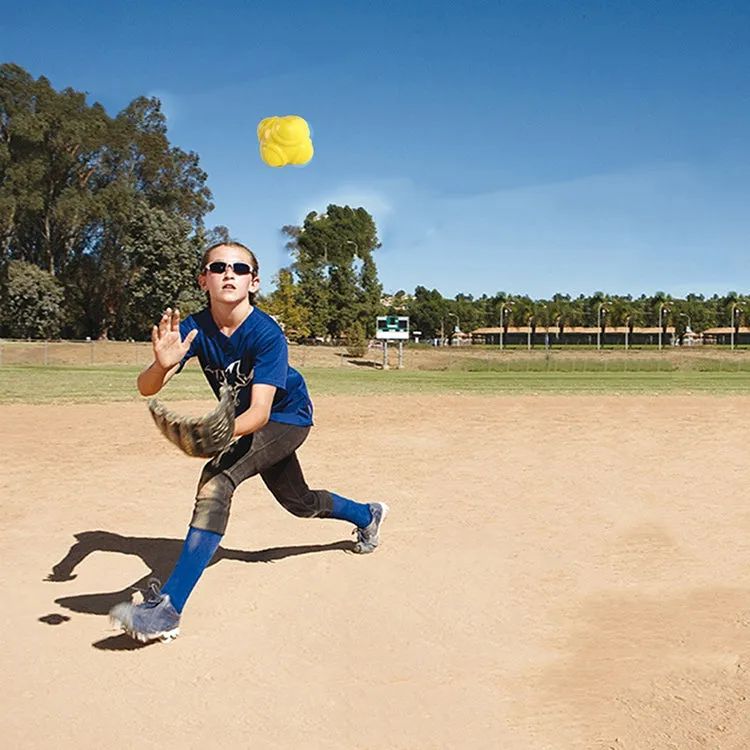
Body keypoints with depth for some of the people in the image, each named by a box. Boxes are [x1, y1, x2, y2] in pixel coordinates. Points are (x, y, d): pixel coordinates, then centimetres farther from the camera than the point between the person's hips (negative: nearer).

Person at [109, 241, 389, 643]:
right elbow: (146, 388, -26)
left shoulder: (267, 333, -30)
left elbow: (261, 410, -39)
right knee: (299, 503, 22)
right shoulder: (194, 328, -17)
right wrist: (162, 365, -50)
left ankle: (168, 608, -29)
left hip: (288, 417, -6)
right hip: (245, 422, 7)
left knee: (216, 479, -29)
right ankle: (368, 515, 54)